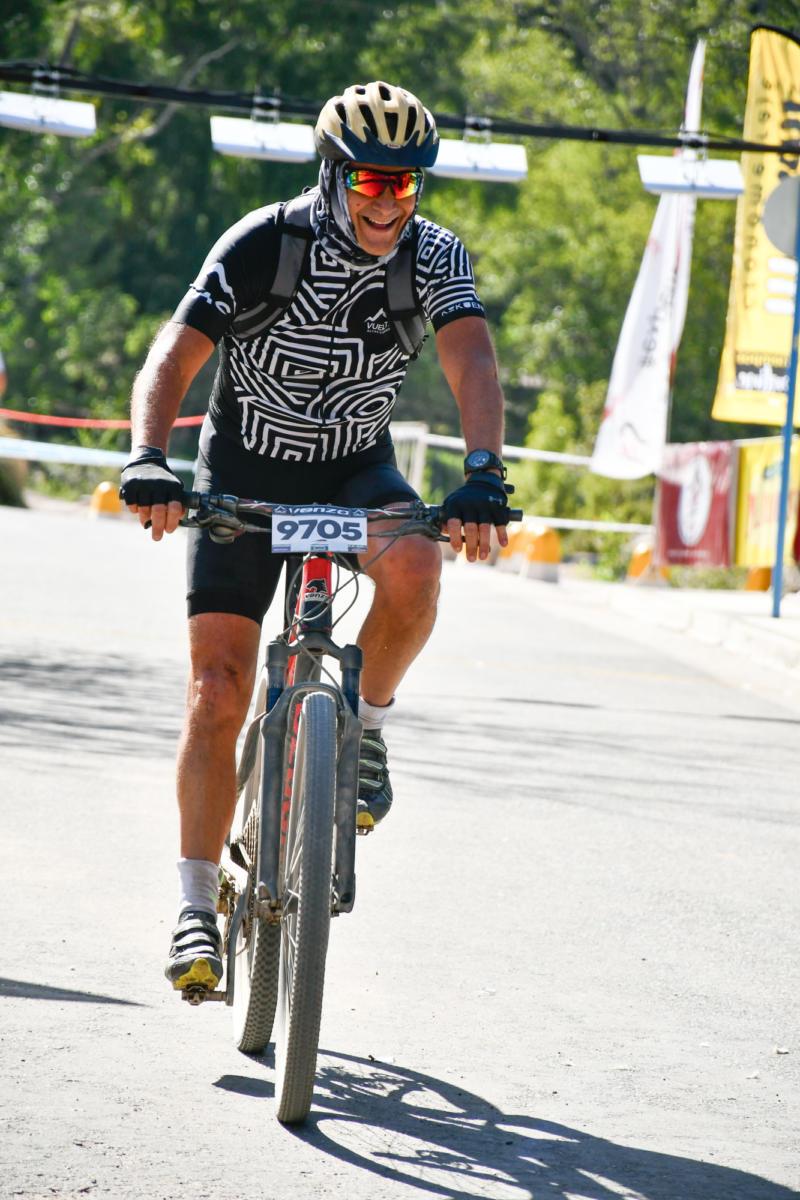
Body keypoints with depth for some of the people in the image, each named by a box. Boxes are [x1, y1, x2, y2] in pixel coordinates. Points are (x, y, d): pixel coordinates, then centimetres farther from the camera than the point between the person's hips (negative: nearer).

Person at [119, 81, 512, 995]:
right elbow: (174, 356, -24)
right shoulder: (262, 245, -20)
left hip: (356, 471, 2)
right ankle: (197, 904, -5)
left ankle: (365, 724, -4)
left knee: (415, 569, -33)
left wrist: (483, 473, -44)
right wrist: (148, 457, -42)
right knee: (219, 687, -12)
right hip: (244, 474, -2)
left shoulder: (435, 257, -13)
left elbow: (470, 361, -26)